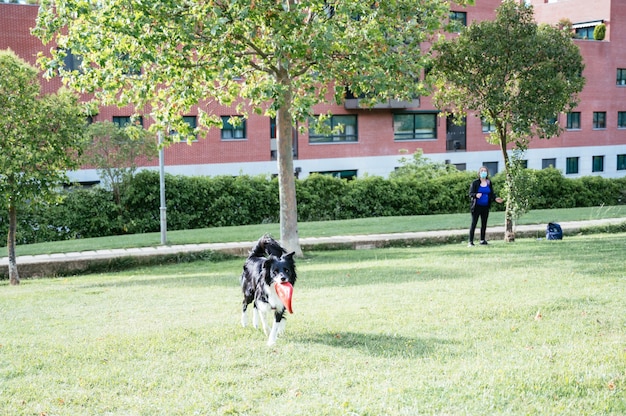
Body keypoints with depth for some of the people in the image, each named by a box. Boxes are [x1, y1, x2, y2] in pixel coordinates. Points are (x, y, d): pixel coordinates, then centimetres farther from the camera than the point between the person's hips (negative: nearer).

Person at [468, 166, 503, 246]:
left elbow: (492, 193, 10)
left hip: (485, 207, 5)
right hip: (477, 206, -5)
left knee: (484, 224, 11)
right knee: (473, 223, -5)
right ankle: (471, 242, -3)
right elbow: (470, 194, -8)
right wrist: (476, 195, -29)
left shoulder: (489, 183, 7)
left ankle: (482, 240, 22)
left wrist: (496, 198, -9)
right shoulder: (475, 183, -6)